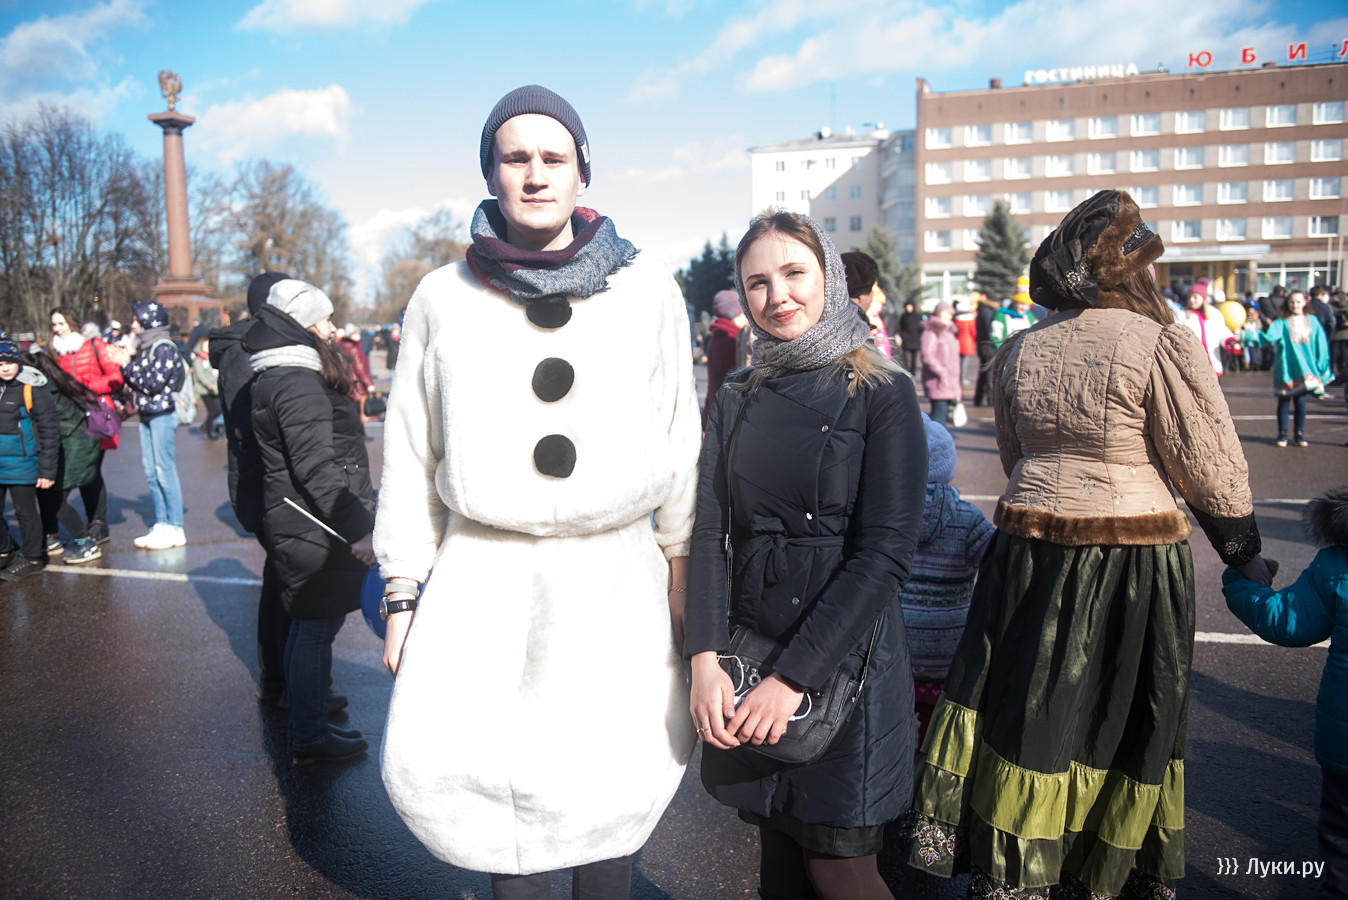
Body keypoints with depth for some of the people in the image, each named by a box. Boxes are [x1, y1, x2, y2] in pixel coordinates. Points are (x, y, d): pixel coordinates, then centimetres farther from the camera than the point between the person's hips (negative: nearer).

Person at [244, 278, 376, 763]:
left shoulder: (278, 377, 15)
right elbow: (316, 466, -25)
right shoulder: (298, 382, -18)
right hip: (314, 529, -11)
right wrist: (357, 528, -26)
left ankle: (306, 724, 32)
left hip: (297, 526, 11)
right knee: (318, 629, -1)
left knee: (307, 627, 19)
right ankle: (310, 738, 11)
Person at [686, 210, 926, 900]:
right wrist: (705, 659, -15)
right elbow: (707, 533, -1)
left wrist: (793, 675, -19)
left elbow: (885, 553, -13)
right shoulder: (736, 400, 7)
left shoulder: (882, 395, -6)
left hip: (845, 653, -4)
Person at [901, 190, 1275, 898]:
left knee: (1025, 710, 14)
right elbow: (1210, 469, -9)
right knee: (1122, 724, 13)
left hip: (1030, 546, 4)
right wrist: (1245, 554, 6)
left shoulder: (1018, 351, 2)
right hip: (1132, 561, -4)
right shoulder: (1162, 344, -14)